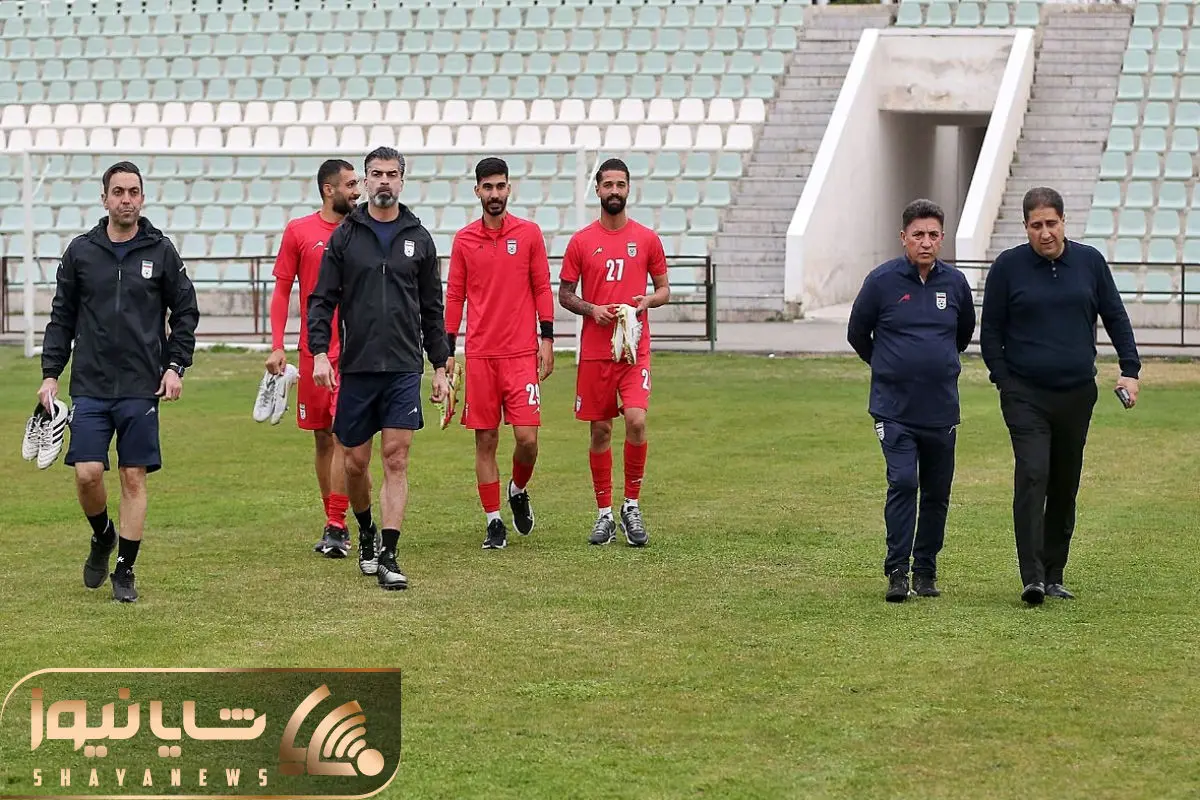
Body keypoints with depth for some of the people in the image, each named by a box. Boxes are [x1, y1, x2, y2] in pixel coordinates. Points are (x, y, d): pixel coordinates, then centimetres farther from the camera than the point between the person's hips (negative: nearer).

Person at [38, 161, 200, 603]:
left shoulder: (161, 252, 3)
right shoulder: (80, 251, 5)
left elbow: (186, 312, 8)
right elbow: (62, 317, 10)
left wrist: (176, 365, -2)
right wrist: (50, 373, 3)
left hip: (142, 388, -1)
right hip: (90, 386, 1)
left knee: (134, 478, 0)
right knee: (87, 473, -8)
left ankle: (125, 570, 9)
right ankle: (102, 537, 22)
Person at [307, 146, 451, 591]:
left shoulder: (418, 238, 8)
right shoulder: (344, 236, 5)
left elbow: (432, 309, 12)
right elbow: (322, 300, 3)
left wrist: (441, 366, 9)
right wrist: (319, 352, -11)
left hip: (404, 369, 0)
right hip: (356, 368, 0)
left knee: (396, 462, -6)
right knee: (355, 463, 7)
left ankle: (388, 556, -6)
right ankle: (366, 533, 32)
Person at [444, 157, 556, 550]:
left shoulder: (529, 234, 3)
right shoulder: (464, 239, 6)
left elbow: (542, 289, 5)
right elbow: (454, 296, 10)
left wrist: (547, 340, -1)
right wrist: (448, 351, 6)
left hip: (522, 354, -1)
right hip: (479, 355, 1)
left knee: (527, 437, -8)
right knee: (485, 441, 2)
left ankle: (519, 490, 22)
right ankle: (494, 522, 10)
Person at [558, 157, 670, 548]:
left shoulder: (647, 239, 6)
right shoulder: (581, 241, 5)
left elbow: (664, 288, 13)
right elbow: (564, 294, 9)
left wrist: (648, 300, -9)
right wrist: (591, 309, -10)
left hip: (635, 348, -1)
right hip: (594, 350, 1)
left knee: (636, 420, -16)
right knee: (600, 430, 4)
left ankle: (631, 506, 0)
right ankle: (604, 513, 15)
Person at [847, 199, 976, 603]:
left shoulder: (955, 282, 3)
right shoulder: (882, 280, -6)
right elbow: (857, 334, 8)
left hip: (942, 409, 3)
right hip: (894, 408, -3)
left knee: (937, 493, 8)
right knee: (902, 483, -14)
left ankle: (926, 570, 20)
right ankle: (897, 570, -7)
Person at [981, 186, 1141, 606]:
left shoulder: (1090, 261, 6)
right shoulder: (1008, 267, -1)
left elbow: (1115, 317, 13)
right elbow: (990, 332, 4)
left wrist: (1129, 369, 4)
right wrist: (1005, 382, -4)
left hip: (1078, 394, 3)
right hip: (1026, 395, -3)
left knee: (1065, 485, 8)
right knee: (1032, 477, -17)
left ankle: (1054, 574, 18)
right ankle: (1032, 576, -20)